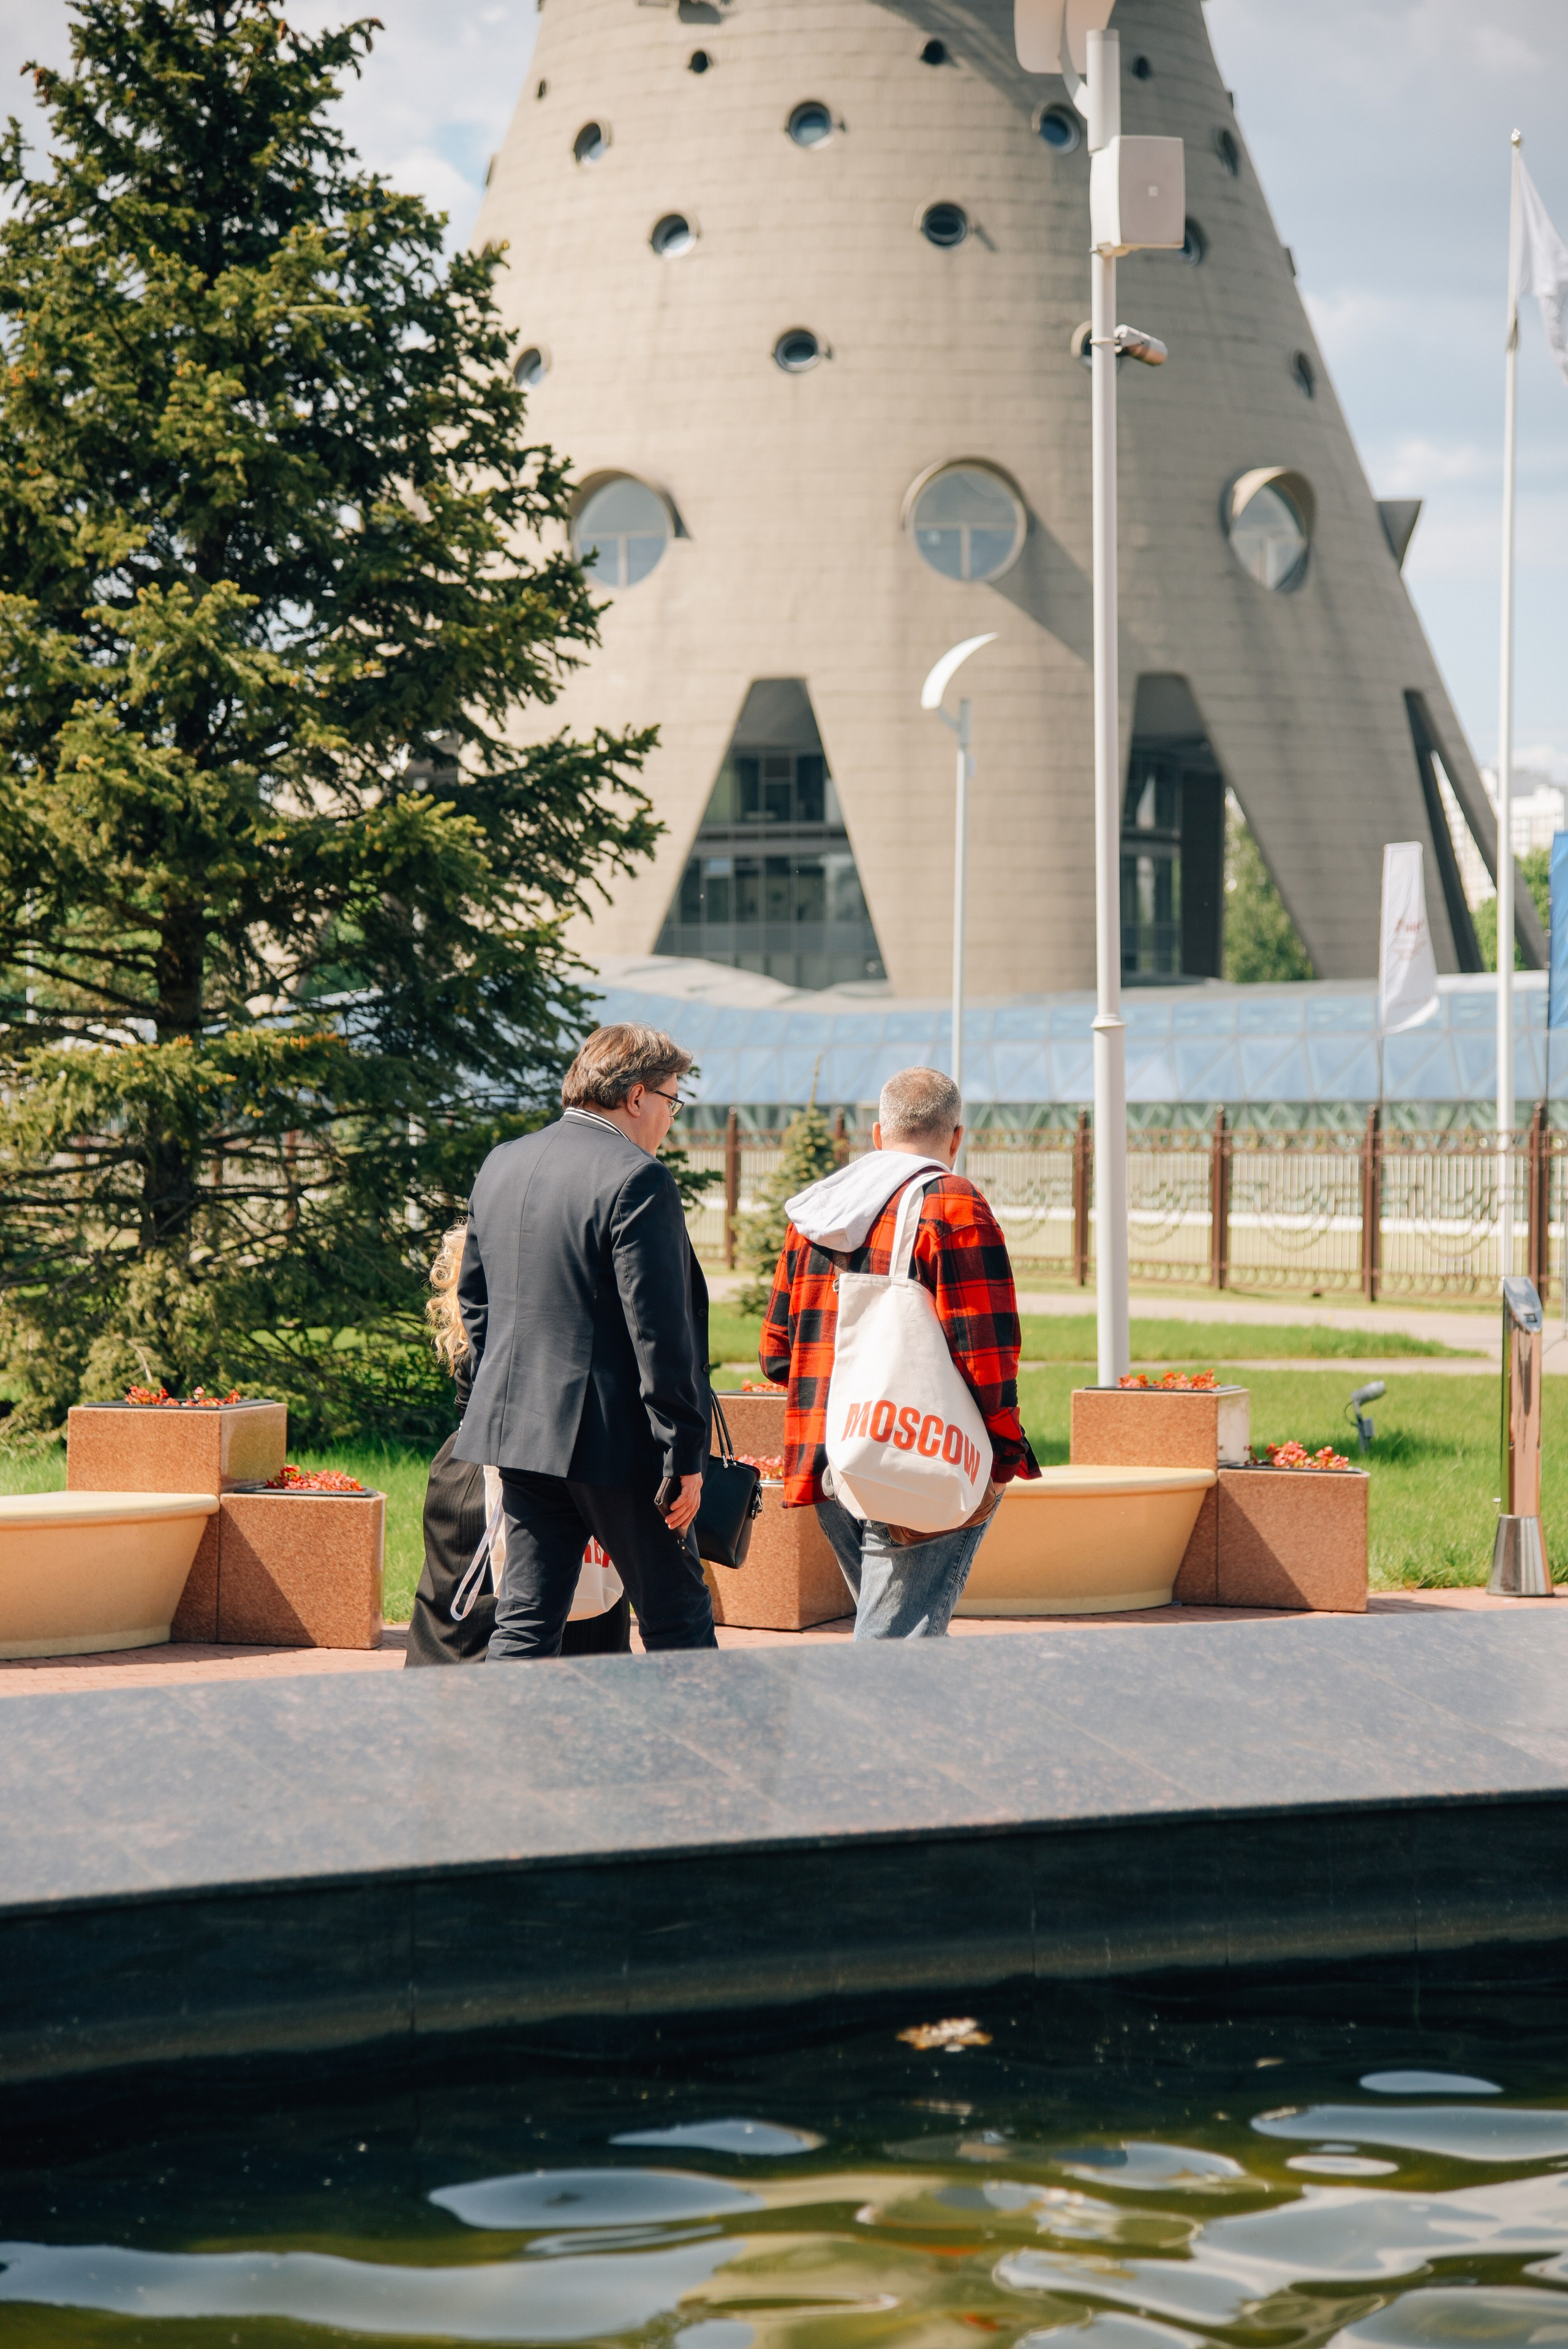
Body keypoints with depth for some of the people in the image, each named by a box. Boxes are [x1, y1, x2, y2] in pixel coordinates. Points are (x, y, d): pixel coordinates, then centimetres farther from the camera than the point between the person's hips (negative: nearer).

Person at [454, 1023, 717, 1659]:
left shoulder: (501, 1166, 10)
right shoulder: (636, 1180, -15)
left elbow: (474, 1299, 18)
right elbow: (658, 1329, -17)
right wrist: (685, 1453, -14)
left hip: (518, 1434, 7)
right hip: (616, 1440, -7)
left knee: (525, 1624, 7)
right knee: (677, 1621, 5)